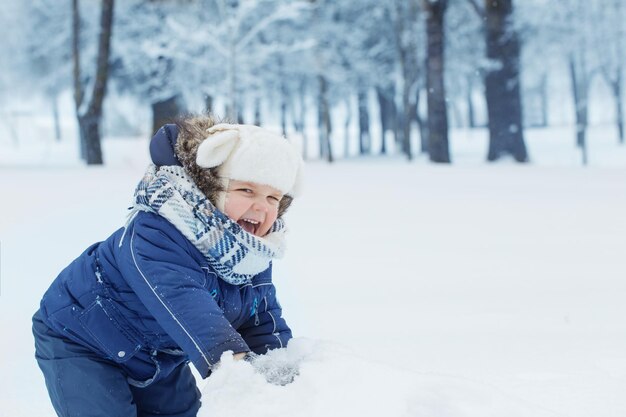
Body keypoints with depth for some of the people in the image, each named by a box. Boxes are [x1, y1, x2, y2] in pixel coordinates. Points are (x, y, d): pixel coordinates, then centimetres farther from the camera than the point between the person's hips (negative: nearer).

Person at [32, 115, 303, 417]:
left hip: (159, 358, 8)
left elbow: (265, 321, -6)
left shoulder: (255, 256, -10)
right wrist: (228, 357, -67)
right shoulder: (157, 231, -37)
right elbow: (182, 300, -52)